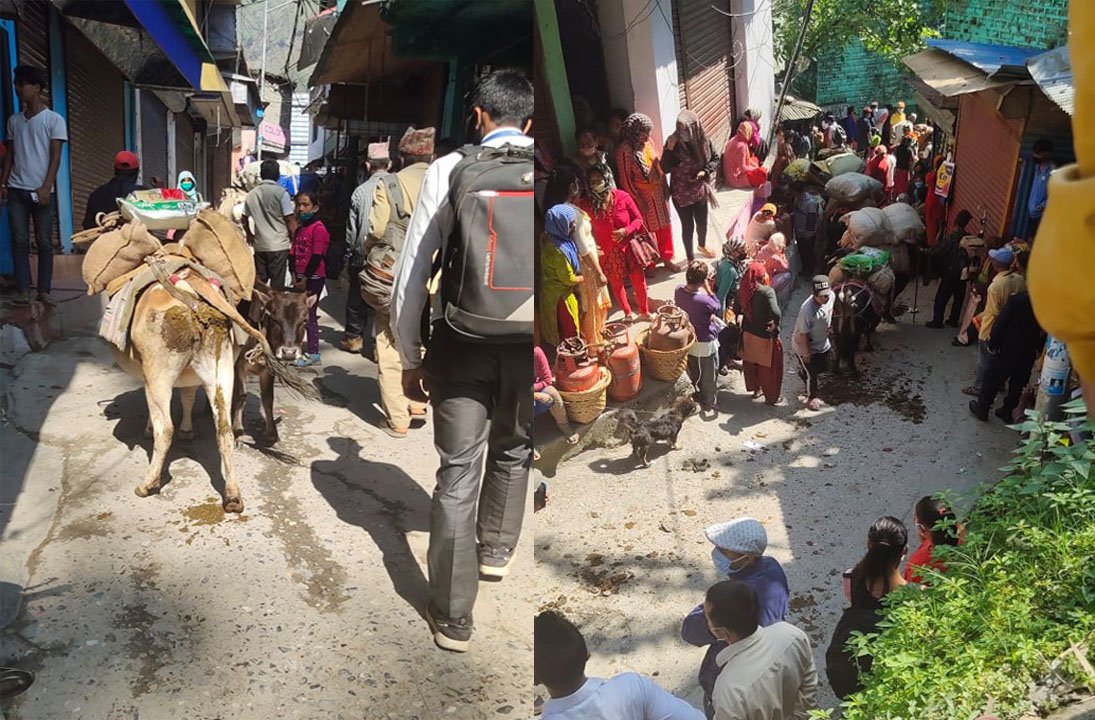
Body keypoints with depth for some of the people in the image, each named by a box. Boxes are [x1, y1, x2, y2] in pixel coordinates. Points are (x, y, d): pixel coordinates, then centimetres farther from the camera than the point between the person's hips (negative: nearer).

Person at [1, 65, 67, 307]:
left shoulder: (54, 120, 0)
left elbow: (55, 157, -5)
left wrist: (46, 187, -14)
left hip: (41, 191, -4)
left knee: (44, 242, 0)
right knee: (19, 241, -1)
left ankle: (44, 291, 5)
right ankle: (23, 291, 0)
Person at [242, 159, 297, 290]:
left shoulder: (251, 194, 7)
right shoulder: (281, 193, -9)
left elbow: (244, 219, 16)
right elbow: (290, 220, -11)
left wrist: (249, 235, 30)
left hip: (259, 245, 5)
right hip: (279, 245, -5)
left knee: (259, 281, 11)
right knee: (277, 284, 0)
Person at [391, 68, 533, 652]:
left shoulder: (447, 170, -5)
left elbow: (411, 274, -5)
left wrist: (409, 357, 5)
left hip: (462, 341, -2)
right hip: (529, 343, 2)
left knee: (457, 473, 7)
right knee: (512, 451, 27)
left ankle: (453, 619, 15)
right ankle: (496, 550, 49)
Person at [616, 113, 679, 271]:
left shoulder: (647, 142, 0)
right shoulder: (625, 150, -19)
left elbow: (657, 165, 11)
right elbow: (626, 179, -16)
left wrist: (664, 186, 9)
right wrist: (638, 201, -14)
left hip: (659, 193, 6)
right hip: (644, 196, -6)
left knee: (665, 226, 16)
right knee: (648, 230, 7)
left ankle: (666, 258, 34)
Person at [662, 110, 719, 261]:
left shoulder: (703, 140, -11)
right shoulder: (673, 143, -19)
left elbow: (715, 159, 3)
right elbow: (664, 169, -20)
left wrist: (705, 171, -16)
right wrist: (669, 150, -34)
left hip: (700, 190, 4)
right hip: (681, 193, -4)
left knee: (702, 222, 21)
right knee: (688, 226, 8)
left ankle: (702, 246, 52)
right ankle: (690, 258, 28)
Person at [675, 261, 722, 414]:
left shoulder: (678, 290, -16)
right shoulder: (704, 300, -36)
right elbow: (716, 309, -13)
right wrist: (708, 289, -18)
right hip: (704, 344, -6)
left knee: (693, 373, 28)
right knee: (709, 376, 18)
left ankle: (697, 396, 50)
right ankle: (708, 403, 36)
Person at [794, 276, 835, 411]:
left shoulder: (832, 296, -19)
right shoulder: (807, 310, -39)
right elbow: (803, 334, -27)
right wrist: (806, 353, -17)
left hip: (823, 343, 7)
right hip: (806, 346, -7)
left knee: (822, 368, 25)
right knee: (811, 374, 10)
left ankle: (803, 371, 55)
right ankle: (812, 398, 36)